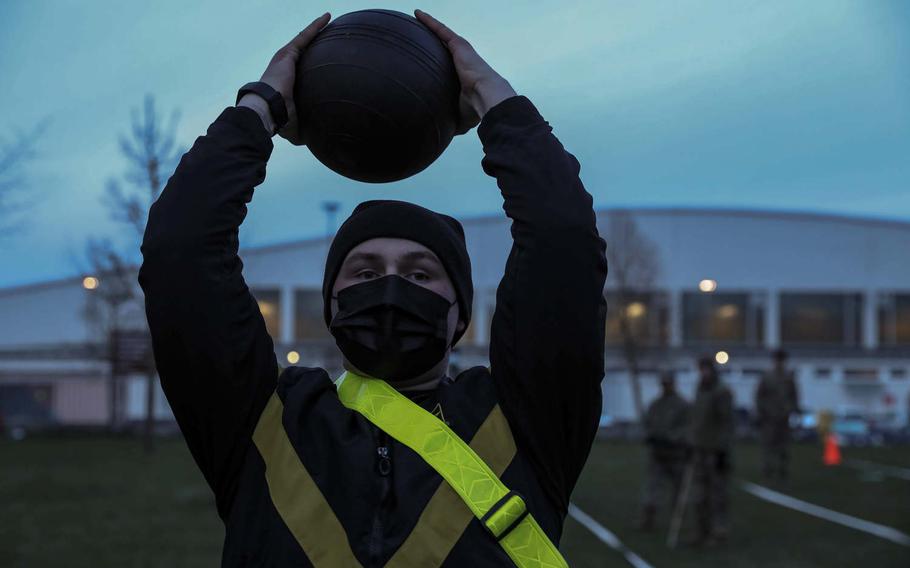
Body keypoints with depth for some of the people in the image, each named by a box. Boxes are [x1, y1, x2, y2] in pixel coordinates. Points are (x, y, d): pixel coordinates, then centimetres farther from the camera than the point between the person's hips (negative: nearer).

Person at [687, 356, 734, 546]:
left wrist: (723, 452, -19)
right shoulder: (700, 390, 12)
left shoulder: (722, 393, -13)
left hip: (717, 450, -7)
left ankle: (720, 532, 5)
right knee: (701, 493, 7)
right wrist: (692, 445, 17)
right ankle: (702, 532, 13)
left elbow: (727, 422, -16)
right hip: (701, 449, 7)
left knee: (717, 492, -3)